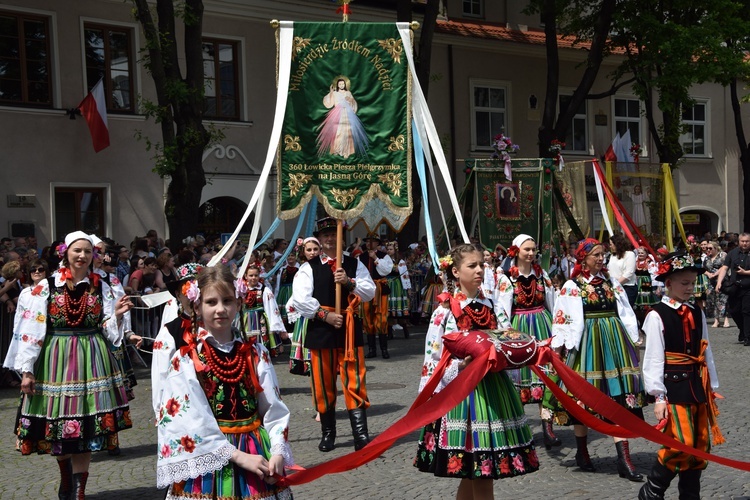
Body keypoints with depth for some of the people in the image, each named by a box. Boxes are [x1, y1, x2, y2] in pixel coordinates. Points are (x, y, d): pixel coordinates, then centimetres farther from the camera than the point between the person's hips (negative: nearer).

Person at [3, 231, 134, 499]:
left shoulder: (101, 287, 6)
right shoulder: (46, 286, -1)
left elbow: (109, 331, 8)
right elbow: (31, 329, -4)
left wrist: (117, 314, -13)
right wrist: (27, 370, -8)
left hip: (91, 361, 1)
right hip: (56, 360, -1)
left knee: (85, 428, -3)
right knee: (58, 425, 7)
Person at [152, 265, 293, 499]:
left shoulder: (255, 352, 5)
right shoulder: (183, 357, -8)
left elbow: (274, 408, 2)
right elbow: (191, 420, -15)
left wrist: (277, 452, -13)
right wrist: (237, 456, -19)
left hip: (258, 455, 4)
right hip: (207, 459, -3)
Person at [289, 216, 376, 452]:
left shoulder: (354, 265, 11)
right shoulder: (308, 268, 4)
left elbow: (370, 292, 1)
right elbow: (300, 300, -8)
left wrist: (349, 282, -15)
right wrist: (325, 315, -14)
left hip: (350, 329, 1)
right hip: (320, 330, 0)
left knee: (355, 382, -4)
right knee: (323, 384, 6)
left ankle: (361, 434, -5)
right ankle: (327, 434, 19)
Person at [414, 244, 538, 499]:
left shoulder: (494, 308, 10)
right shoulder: (444, 312, -4)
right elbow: (432, 361, -7)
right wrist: (461, 365, -21)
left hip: (494, 388, 4)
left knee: (474, 476, 8)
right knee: (479, 476, -2)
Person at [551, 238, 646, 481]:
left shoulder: (611, 282, 11)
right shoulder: (572, 286, -3)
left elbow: (626, 313, 14)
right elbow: (563, 319, -5)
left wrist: (632, 341, 13)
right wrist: (562, 346, -10)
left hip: (615, 341, 4)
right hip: (587, 342, -4)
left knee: (619, 396, -3)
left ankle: (624, 459, -3)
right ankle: (581, 452, 25)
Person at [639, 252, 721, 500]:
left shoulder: (697, 314, 9)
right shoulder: (657, 316, -9)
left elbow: (706, 353, 12)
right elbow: (654, 358, -11)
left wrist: (711, 387, 12)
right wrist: (658, 396, -13)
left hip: (698, 385, 7)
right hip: (674, 386, -7)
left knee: (701, 445, 9)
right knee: (681, 443, -12)